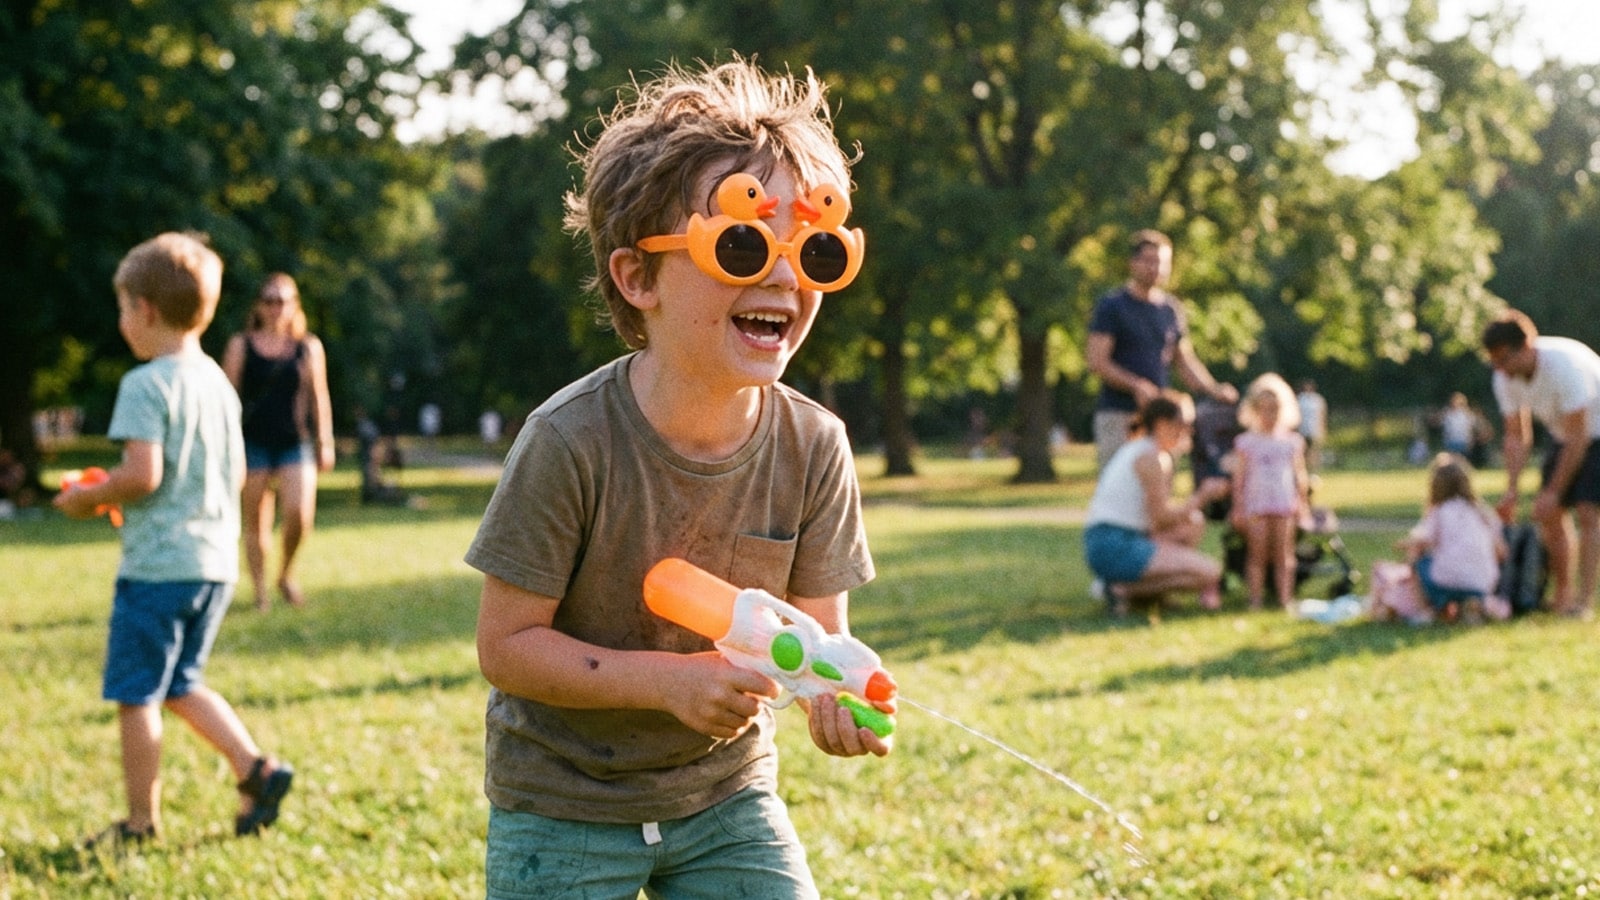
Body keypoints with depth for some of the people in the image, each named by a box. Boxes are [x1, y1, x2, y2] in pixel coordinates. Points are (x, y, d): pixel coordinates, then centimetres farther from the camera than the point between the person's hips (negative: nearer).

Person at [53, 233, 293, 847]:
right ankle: (255, 768, 7)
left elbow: (142, 474, -23)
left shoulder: (146, 385, -14)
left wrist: (90, 499, -6)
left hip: (156, 565, -8)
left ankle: (141, 822, 11)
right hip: (216, 561, 8)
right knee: (181, 683, 20)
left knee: (135, 695, 4)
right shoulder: (218, 383, 10)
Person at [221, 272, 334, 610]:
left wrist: (325, 443, 9)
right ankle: (260, 591, 12)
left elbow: (319, 397, 11)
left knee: (299, 515, -15)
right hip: (254, 444, 0)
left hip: (295, 444, 0)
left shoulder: (309, 347, 7)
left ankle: (286, 573, 10)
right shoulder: (241, 346, 4)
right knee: (256, 523, 2)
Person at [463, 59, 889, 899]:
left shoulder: (813, 446, -12)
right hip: (562, 808, -3)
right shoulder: (570, 441, -23)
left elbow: (818, 626, -1)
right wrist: (672, 680, -28)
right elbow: (506, 645, -17)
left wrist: (833, 691, -25)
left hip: (725, 794, 3)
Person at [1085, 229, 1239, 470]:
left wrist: (1214, 389, 3)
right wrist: (1136, 385, -21)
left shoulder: (1172, 310, 15)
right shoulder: (1111, 306, -2)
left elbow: (1185, 360, 20)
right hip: (1117, 414, -5)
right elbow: (1097, 361, -9)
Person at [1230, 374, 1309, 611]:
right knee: (1257, 553, -2)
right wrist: (1238, 507, -1)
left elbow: (1300, 475, 12)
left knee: (1284, 555, 2)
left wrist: (1302, 502, 7)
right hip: (1256, 505, -2)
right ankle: (1256, 598, -1)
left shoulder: (1292, 441, 9)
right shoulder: (1246, 442, 3)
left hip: (1284, 505, 2)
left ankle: (1285, 598, 3)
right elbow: (1239, 476, 3)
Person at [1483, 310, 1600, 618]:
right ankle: (1561, 594, 12)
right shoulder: (1505, 379, -13)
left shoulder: (1564, 365, -34)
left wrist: (1553, 491, -26)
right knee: (1549, 516, 1)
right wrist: (1512, 489, -17)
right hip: (1563, 438, 7)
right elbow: (1517, 437, -5)